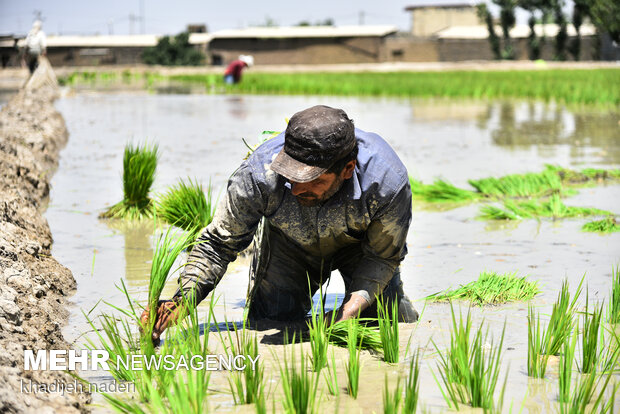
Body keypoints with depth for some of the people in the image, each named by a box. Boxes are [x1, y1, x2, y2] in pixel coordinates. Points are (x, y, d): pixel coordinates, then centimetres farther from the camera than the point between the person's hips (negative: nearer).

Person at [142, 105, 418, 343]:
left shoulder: (388, 184, -41)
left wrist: (352, 309, -38)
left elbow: (382, 256, -21)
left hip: (359, 243, -1)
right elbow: (217, 244, -25)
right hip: (291, 245, 1)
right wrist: (182, 300, -40)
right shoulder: (258, 176, -41)